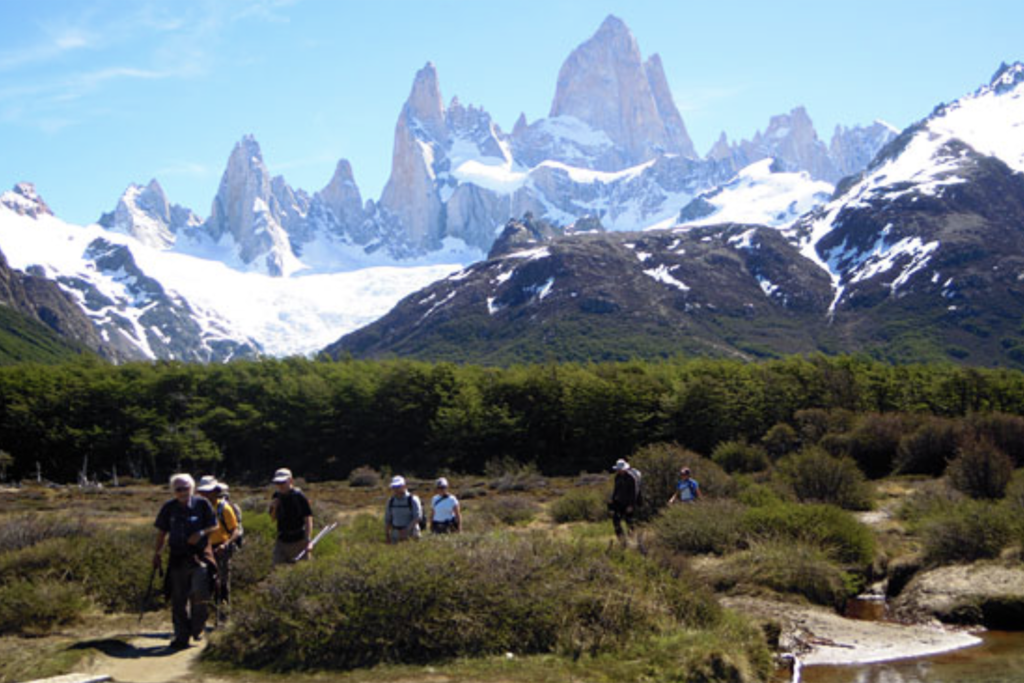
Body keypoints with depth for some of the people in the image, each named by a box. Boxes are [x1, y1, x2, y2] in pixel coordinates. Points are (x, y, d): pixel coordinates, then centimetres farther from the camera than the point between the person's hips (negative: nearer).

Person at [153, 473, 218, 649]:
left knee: (199, 594, -13)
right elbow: (162, 532, 15)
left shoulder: (202, 504, 1)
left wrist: (201, 533, -14)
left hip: (199, 555, -3)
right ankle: (182, 636, 13)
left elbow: (214, 526, 4)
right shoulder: (169, 508, 7)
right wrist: (157, 553, 9)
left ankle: (197, 628, 10)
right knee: (178, 600, 4)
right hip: (177, 557, 3)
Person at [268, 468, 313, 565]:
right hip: (282, 541, 5)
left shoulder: (299, 497, -12)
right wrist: (274, 508, -7)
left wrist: (309, 541, -24)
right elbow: (273, 519, 16)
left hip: (299, 541, -5)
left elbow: (308, 519, -14)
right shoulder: (277, 496, 5)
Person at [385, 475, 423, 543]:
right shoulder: (391, 501, 9)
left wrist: (407, 530, -26)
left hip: (411, 532, -4)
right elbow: (387, 519, 13)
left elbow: (418, 517, -16)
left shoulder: (413, 499, -6)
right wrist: (386, 535, 5)